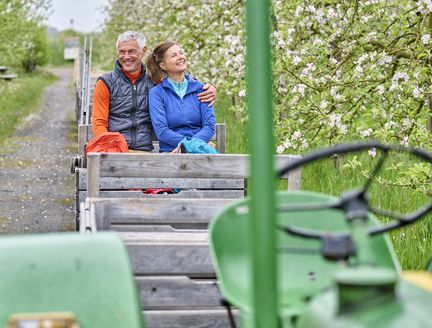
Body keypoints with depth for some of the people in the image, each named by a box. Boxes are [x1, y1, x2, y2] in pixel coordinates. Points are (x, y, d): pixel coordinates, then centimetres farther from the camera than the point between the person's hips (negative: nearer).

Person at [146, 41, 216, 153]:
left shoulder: (200, 89, 12)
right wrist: (185, 142, -18)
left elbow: (209, 126, 2)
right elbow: (161, 131, -5)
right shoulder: (156, 93, 5)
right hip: (170, 152, -1)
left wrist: (191, 145, -15)